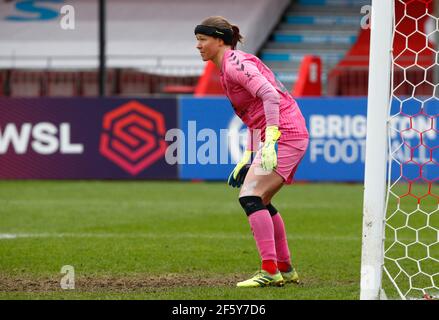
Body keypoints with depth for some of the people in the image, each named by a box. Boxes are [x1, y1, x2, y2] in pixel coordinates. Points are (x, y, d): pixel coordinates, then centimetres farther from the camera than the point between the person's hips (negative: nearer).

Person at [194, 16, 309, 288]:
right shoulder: (230, 65, 19)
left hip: (284, 134, -10)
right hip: (292, 135, 10)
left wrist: (270, 142, -30)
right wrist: (247, 158, 21)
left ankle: (270, 272, -21)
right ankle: (286, 270, 24)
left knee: (250, 196, -17)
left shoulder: (234, 63, -11)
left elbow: (270, 95, -24)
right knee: (260, 202, 17)